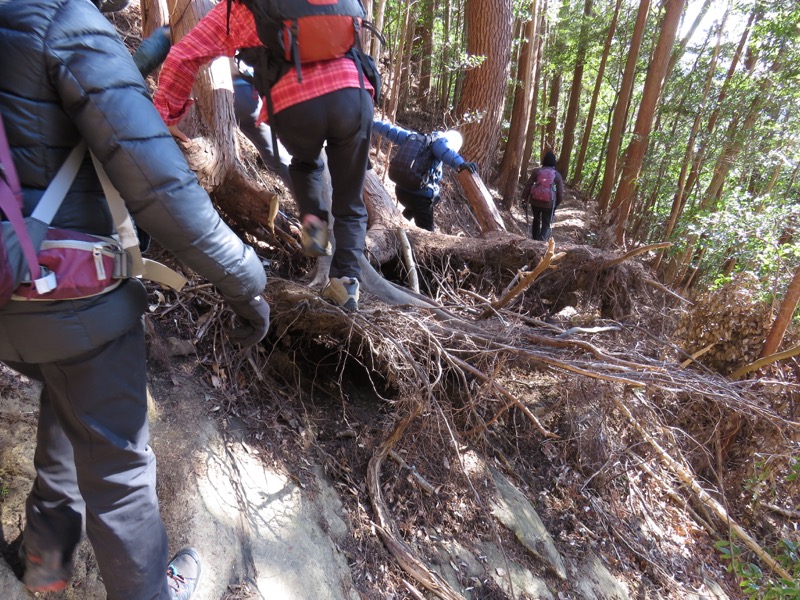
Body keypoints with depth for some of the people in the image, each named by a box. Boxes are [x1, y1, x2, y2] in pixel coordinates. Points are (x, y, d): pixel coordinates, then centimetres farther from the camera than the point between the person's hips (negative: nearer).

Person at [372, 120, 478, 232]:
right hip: (420, 196, -8)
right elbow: (443, 148, -34)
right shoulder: (440, 140, -9)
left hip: (401, 190, 8)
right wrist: (461, 164, -47)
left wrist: (371, 123, 34)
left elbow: (391, 130, 21)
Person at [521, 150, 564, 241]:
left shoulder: (536, 171, -4)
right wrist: (556, 204, 12)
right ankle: (542, 240, -12)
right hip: (549, 204, -2)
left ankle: (535, 239, 33)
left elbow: (528, 186, -4)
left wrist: (525, 198, 7)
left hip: (535, 201, 2)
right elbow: (560, 193, -2)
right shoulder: (557, 175, -3)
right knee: (546, 224, 6)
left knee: (536, 220, 22)